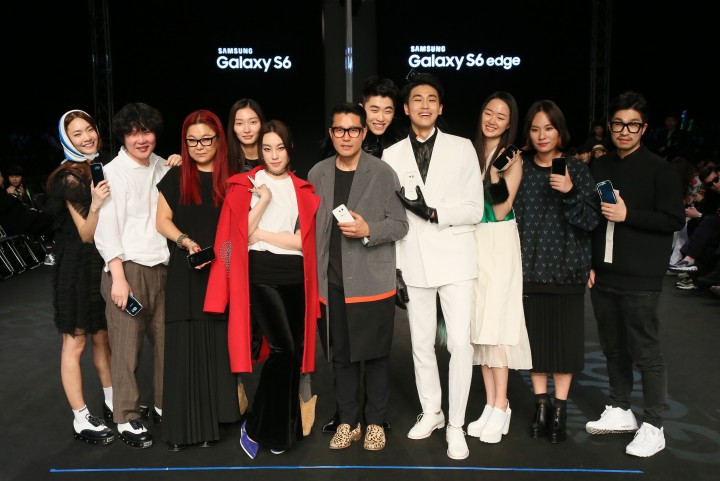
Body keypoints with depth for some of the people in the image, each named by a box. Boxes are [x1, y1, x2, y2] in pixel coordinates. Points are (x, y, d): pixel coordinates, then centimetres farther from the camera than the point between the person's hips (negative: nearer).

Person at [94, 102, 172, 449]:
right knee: (127, 347, -1)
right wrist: (119, 277, -12)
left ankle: (165, 406, 24)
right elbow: (106, 230, -7)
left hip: (163, 268, 5)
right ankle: (127, 418, 12)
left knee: (167, 341, 8)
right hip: (128, 269, -5)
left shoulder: (163, 168, 13)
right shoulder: (112, 173, -3)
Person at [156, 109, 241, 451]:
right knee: (184, 348, -1)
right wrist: (186, 241, -13)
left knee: (217, 348, 5)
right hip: (185, 275, 0)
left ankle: (211, 422, 16)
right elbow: (162, 221, 4)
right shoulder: (176, 177, 7)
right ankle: (182, 426, 8)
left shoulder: (232, 178, 7)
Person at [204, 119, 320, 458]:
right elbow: (240, 233, -6)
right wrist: (264, 200, -11)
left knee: (295, 351, 5)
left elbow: (301, 239, 1)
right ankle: (255, 426, 4)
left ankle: (283, 430, 22)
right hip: (261, 272, -4)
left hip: (295, 274, 4)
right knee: (283, 348, -14)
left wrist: (260, 234, -5)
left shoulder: (303, 190, 11)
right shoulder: (246, 184, 4)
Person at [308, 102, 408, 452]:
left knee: (376, 355, 7)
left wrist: (368, 230, -20)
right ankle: (347, 421, 26)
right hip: (332, 282, 3)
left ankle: (375, 421, 24)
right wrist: (312, 275, 8)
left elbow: (400, 225, -3)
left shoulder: (383, 173, -4)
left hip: (373, 281, -3)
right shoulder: (317, 173, 8)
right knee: (341, 356, 12)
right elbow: (311, 226, 12)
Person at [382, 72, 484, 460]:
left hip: (454, 258, -2)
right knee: (421, 345, 12)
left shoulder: (462, 148, 2)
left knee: (460, 343, -5)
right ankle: (430, 412, 31)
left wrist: (433, 211, -17)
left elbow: (474, 209, -2)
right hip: (414, 262, 2)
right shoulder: (391, 155, 6)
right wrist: (394, 267, 3)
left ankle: (455, 425, 11)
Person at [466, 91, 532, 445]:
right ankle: (490, 405, 15)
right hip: (472, 242, 5)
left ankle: (500, 407, 2)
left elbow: (501, 210, -10)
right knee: (479, 324, 6)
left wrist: (497, 174, -20)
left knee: (495, 323, -7)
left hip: (499, 245, -5)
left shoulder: (513, 158, -2)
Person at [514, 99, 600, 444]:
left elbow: (591, 221, -4)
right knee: (534, 335, 7)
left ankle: (559, 410, 16)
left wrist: (571, 193, -20)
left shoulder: (576, 170, 1)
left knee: (564, 336, 2)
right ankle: (541, 405, 23)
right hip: (529, 268, 1)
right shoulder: (520, 169, 4)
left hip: (566, 268, -1)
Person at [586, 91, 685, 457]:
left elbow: (675, 220, -9)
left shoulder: (659, 170, -4)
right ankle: (619, 411, 29)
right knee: (613, 348, 14)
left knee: (646, 352, 1)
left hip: (639, 279, -5)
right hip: (603, 275, 5)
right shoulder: (600, 168, 11)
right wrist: (588, 262, 10)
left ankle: (653, 427, 12)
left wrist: (627, 214, -18)